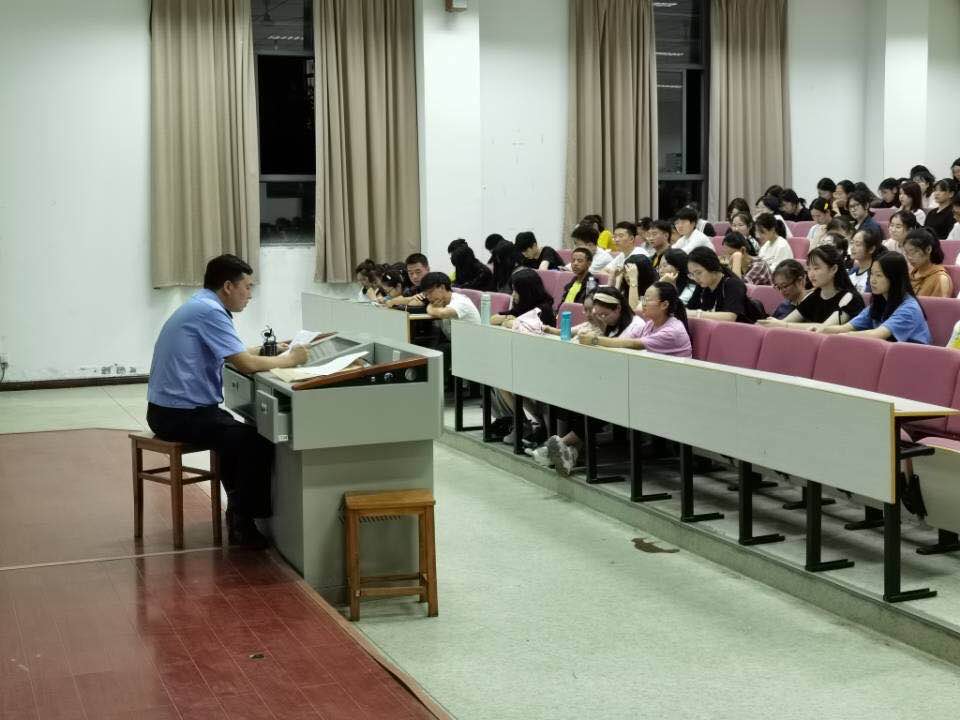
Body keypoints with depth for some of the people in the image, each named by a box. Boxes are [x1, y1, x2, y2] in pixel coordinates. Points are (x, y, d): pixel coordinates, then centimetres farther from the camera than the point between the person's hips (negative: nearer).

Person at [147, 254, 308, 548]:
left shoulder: (199, 305, 14)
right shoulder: (209, 311, -18)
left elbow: (232, 354, 25)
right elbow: (246, 364, -23)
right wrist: (288, 360, -8)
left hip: (168, 410, 11)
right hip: (182, 415, -11)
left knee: (236, 433, 28)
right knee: (258, 442, -12)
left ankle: (239, 508, 31)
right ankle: (242, 524, -1)